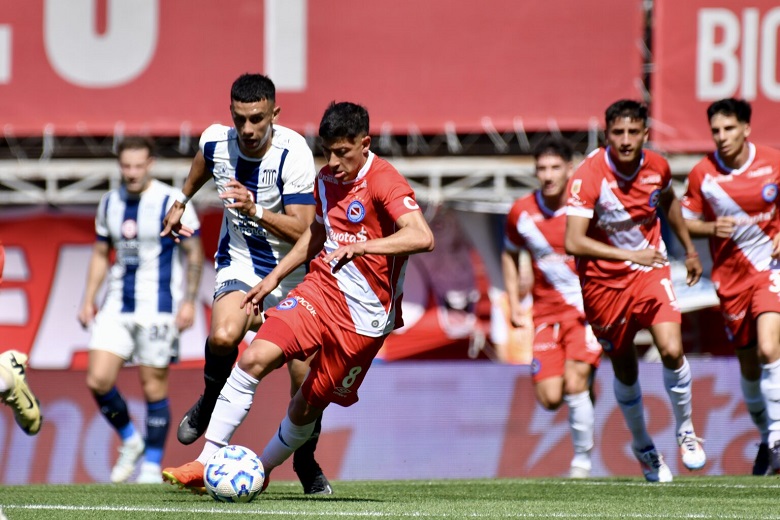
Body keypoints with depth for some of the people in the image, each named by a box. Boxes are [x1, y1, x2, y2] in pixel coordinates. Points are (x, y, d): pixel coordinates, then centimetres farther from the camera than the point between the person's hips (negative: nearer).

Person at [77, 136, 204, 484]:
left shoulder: (171, 202, -8)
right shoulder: (109, 204, 8)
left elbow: (194, 253, -3)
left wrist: (189, 301, -10)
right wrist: (88, 299, 10)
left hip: (158, 307, -5)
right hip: (117, 306, 5)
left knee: (153, 386, -2)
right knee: (97, 380, -6)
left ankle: (152, 466, 10)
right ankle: (130, 441, 18)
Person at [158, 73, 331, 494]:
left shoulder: (294, 153, -23)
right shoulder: (216, 141, -11)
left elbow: (301, 229, -27)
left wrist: (256, 211, -41)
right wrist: (181, 202, 29)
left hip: (293, 270, -2)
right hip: (240, 263, 2)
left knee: (307, 378, -4)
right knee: (223, 336, -31)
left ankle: (306, 461, 22)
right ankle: (212, 397, 2)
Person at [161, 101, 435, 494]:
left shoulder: (384, 183, -17)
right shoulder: (326, 180, 6)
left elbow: (422, 237, -33)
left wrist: (361, 246, -43)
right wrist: (274, 277, 22)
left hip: (365, 313, -5)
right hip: (322, 288, 5)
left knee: (309, 405, 5)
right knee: (254, 358, -16)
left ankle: (261, 468, 32)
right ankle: (207, 464, -13)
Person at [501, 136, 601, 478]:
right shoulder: (521, 213, -1)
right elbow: (510, 254, 18)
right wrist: (514, 303, 10)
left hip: (588, 309, -3)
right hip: (547, 312, 3)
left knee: (574, 385, -18)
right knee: (550, 398, -7)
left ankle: (582, 462, -2)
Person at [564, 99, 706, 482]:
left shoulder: (657, 167, -7)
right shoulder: (589, 176, -22)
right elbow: (573, 242, -30)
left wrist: (689, 250, 25)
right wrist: (631, 255, -34)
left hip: (651, 270, 2)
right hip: (604, 281, -2)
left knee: (672, 351, -17)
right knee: (624, 368, 9)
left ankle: (685, 431, 8)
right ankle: (642, 446, 34)